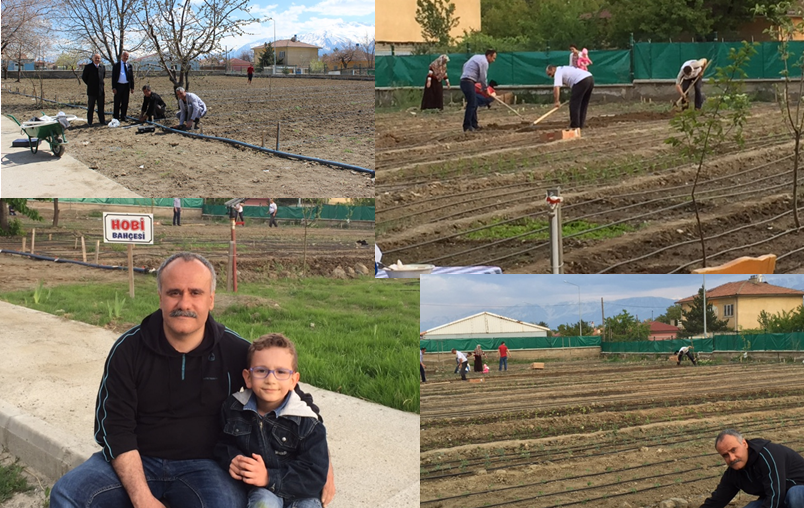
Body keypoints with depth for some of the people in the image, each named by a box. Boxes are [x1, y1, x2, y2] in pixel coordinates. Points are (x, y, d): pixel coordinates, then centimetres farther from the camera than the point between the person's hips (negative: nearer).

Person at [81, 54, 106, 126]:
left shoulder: (102, 67, 6)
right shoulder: (88, 67, -4)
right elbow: (83, 77, 4)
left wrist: (101, 84, 12)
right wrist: (89, 84, 4)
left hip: (101, 90, 3)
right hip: (91, 91, -3)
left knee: (101, 107, 7)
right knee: (90, 107, 4)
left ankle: (102, 121, 15)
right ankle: (89, 122, 10)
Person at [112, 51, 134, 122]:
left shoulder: (129, 66, 9)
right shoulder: (116, 65, 1)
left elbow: (132, 77, 11)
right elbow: (113, 77, -2)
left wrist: (132, 87, 4)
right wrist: (113, 87, -11)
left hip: (126, 86, 3)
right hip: (118, 85, -3)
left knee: (125, 102, 7)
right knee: (117, 103, 1)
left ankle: (123, 117, 16)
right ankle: (116, 117, 7)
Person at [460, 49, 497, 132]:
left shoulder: (477, 57, 20)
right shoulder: (484, 62, -9)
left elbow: (465, 65, 24)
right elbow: (482, 78, -7)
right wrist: (484, 88, 9)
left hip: (464, 81, 10)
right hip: (468, 82, -10)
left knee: (474, 104, 13)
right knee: (471, 104, -13)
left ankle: (474, 125, 16)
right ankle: (467, 127, -16)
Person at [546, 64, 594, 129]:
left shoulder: (558, 72, 1)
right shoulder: (564, 69, 30)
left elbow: (556, 87, -13)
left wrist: (556, 101, -13)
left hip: (582, 81, -10)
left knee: (574, 104, -2)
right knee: (583, 104, 17)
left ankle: (574, 126, -2)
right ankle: (581, 125, 21)